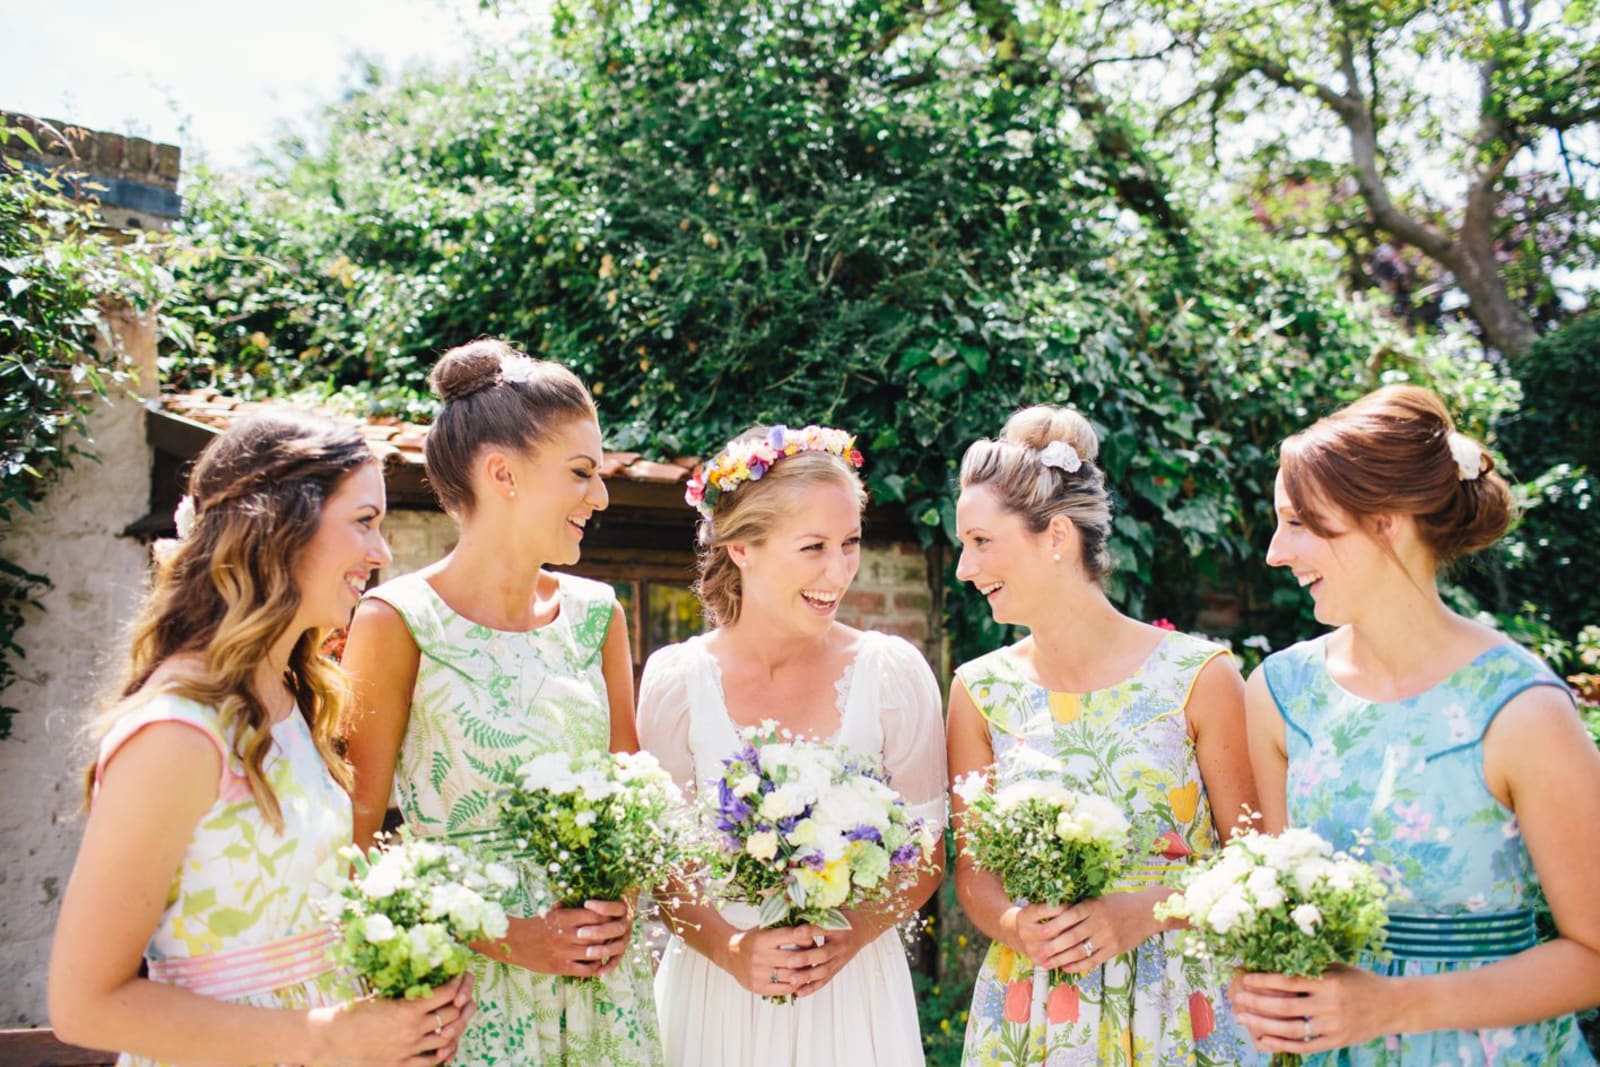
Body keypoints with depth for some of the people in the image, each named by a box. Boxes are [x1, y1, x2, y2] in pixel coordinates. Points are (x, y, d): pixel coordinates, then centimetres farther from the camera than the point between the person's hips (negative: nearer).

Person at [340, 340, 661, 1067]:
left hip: (600, 977, 4)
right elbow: (357, 840, -10)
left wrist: (620, 903, -6)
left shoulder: (596, 614, 2)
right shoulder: (397, 623, -11)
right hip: (468, 986, -4)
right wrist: (503, 938, -15)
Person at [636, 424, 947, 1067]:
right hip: (715, 990, 0)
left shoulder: (894, 673, -8)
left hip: (856, 991, 0)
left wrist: (850, 937, -16)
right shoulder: (675, 680, -8)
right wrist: (730, 948, -17)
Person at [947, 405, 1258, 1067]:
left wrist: (1143, 913, -20)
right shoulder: (980, 691, -3)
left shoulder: (1198, 676, -10)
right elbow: (971, 869, 2)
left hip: (1174, 1011, -2)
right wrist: (1013, 925, -17)